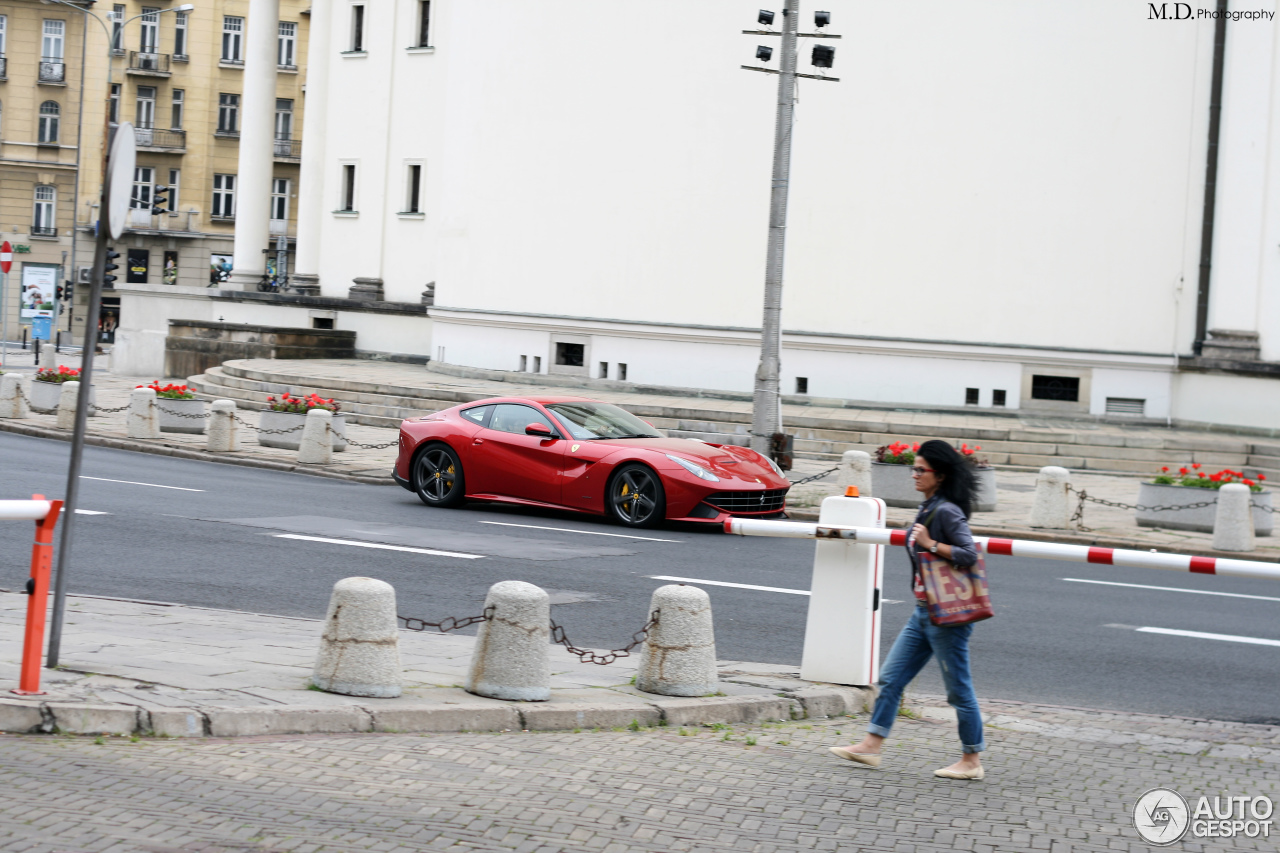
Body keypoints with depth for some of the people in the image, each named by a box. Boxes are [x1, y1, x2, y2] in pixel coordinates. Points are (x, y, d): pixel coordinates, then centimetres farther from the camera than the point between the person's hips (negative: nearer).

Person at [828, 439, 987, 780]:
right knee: (891, 677, 9)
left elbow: (969, 554, -25)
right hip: (923, 611, 10)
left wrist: (930, 544, -21)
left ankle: (972, 761, 10)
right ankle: (871, 746, 14)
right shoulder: (927, 509, 12)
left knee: (958, 688, 0)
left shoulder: (948, 512, -16)